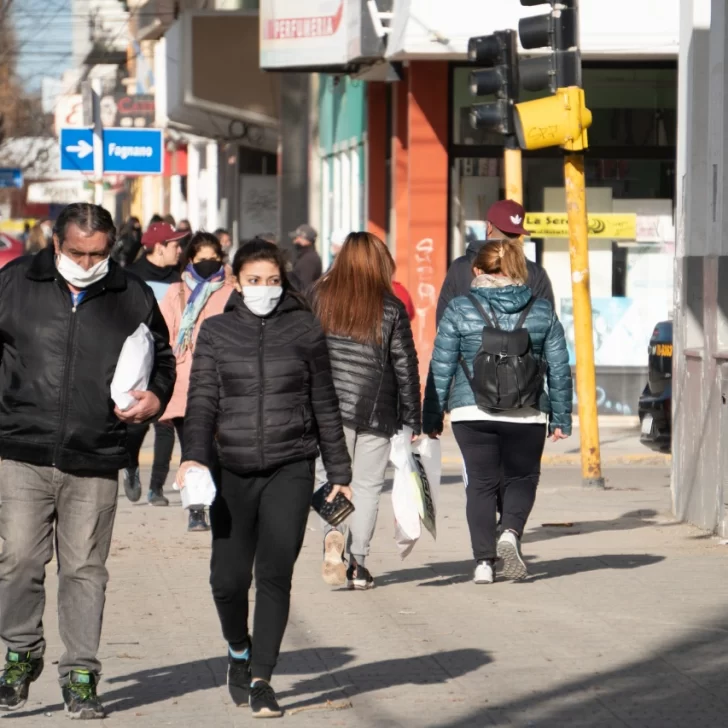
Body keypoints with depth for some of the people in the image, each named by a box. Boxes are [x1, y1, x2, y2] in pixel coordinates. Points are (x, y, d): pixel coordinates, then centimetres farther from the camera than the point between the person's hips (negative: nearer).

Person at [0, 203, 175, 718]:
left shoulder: (132, 297, 6)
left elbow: (162, 359, 18)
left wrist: (156, 398, -2)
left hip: (96, 462, 0)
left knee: (85, 568, 2)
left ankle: (81, 675, 9)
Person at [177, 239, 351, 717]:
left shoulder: (305, 329, 6)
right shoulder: (217, 332, 7)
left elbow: (325, 405, 10)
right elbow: (202, 399, 1)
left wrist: (339, 471, 11)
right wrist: (194, 455, -16)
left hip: (290, 468, -1)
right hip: (232, 469, 1)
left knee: (275, 575, -9)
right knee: (229, 577, 1)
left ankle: (261, 679, 0)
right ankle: (239, 653, 30)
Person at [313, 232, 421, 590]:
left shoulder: (319, 298, 0)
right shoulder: (391, 308, -3)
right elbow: (406, 367, -1)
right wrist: (412, 421, 6)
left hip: (331, 407, 1)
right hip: (377, 411, -1)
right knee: (367, 486, 8)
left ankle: (334, 537, -18)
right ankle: (358, 563, 6)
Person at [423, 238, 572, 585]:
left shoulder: (460, 309, 0)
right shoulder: (541, 310, 6)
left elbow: (441, 367, 0)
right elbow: (559, 369, 7)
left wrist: (432, 416, 6)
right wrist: (561, 418, 14)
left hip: (472, 412, -1)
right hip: (527, 413, 1)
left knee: (480, 484, 7)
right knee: (521, 478, 17)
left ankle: (484, 561, 1)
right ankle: (511, 533, -8)